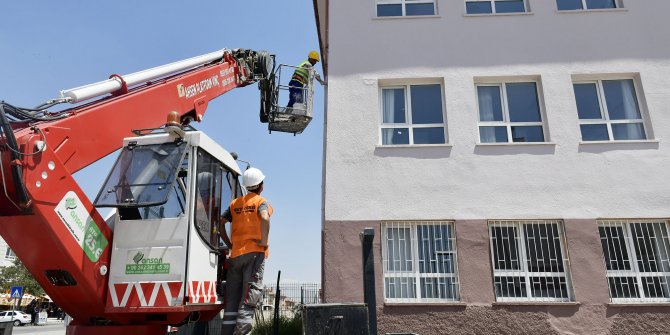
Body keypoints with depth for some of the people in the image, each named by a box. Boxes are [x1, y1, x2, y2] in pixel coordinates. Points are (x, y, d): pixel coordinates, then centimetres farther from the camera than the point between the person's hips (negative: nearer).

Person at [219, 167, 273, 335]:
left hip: (235, 253, 6)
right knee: (252, 290, -9)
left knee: (232, 295, 9)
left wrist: (229, 245, 14)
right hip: (254, 252, -5)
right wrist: (264, 241, -12)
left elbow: (220, 223, 10)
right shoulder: (261, 201, 1)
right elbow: (264, 218, -20)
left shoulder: (235, 203, 18)